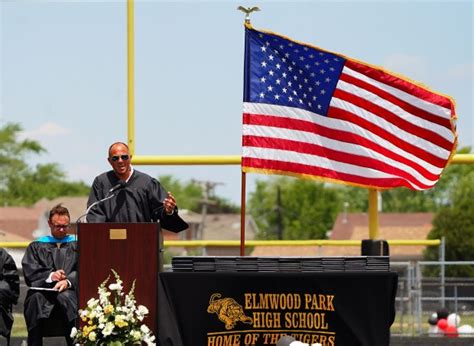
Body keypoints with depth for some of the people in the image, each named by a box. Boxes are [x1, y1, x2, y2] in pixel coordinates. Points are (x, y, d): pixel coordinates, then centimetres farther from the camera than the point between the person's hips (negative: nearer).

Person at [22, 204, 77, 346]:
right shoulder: (36, 246, 25)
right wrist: (49, 276, -10)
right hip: (42, 289, 1)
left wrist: (68, 281, -13)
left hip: (69, 289, -1)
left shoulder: (77, 245, 23)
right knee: (36, 299, -36)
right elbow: (29, 273, 10)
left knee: (65, 297, -39)